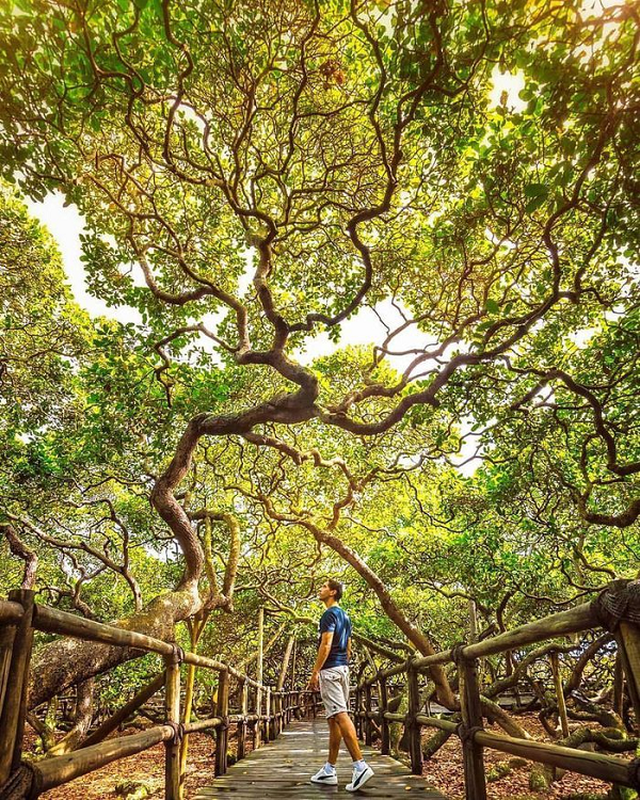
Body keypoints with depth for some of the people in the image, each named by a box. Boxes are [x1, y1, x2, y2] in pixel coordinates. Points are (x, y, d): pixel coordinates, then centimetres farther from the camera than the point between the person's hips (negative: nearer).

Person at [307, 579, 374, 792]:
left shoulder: (330, 614, -11)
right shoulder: (345, 616, 18)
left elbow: (326, 645, -19)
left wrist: (315, 673, -17)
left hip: (330, 669, -10)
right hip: (343, 669, 10)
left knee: (340, 716, -12)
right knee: (333, 720, 12)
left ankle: (360, 766, -17)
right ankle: (329, 771, 18)